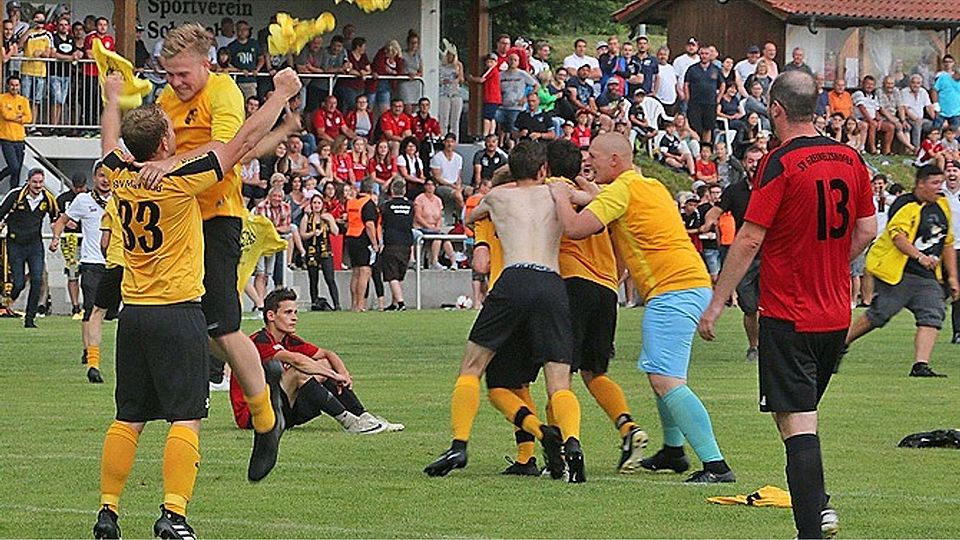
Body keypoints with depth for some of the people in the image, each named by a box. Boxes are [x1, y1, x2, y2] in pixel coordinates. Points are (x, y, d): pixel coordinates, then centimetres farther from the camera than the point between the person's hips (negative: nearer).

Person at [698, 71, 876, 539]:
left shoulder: (780, 164, -14)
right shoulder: (850, 159, 4)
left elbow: (749, 240, -15)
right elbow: (866, 230, 11)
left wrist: (715, 304, -8)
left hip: (788, 315, -6)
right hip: (836, 315, 6)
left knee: (796, 420, -7)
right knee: (803, 414, 22)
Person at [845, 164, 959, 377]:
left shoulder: (942, 206, 15)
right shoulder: (905, 205, -11)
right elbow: (897, 236, -23)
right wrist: (920, 257, -35)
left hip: (927, 277, 7)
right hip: (897, 272, -7)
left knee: (933, 316, -11)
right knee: (878, 314, -4)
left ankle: (921, 365, -18)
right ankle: (840, 345, 15)